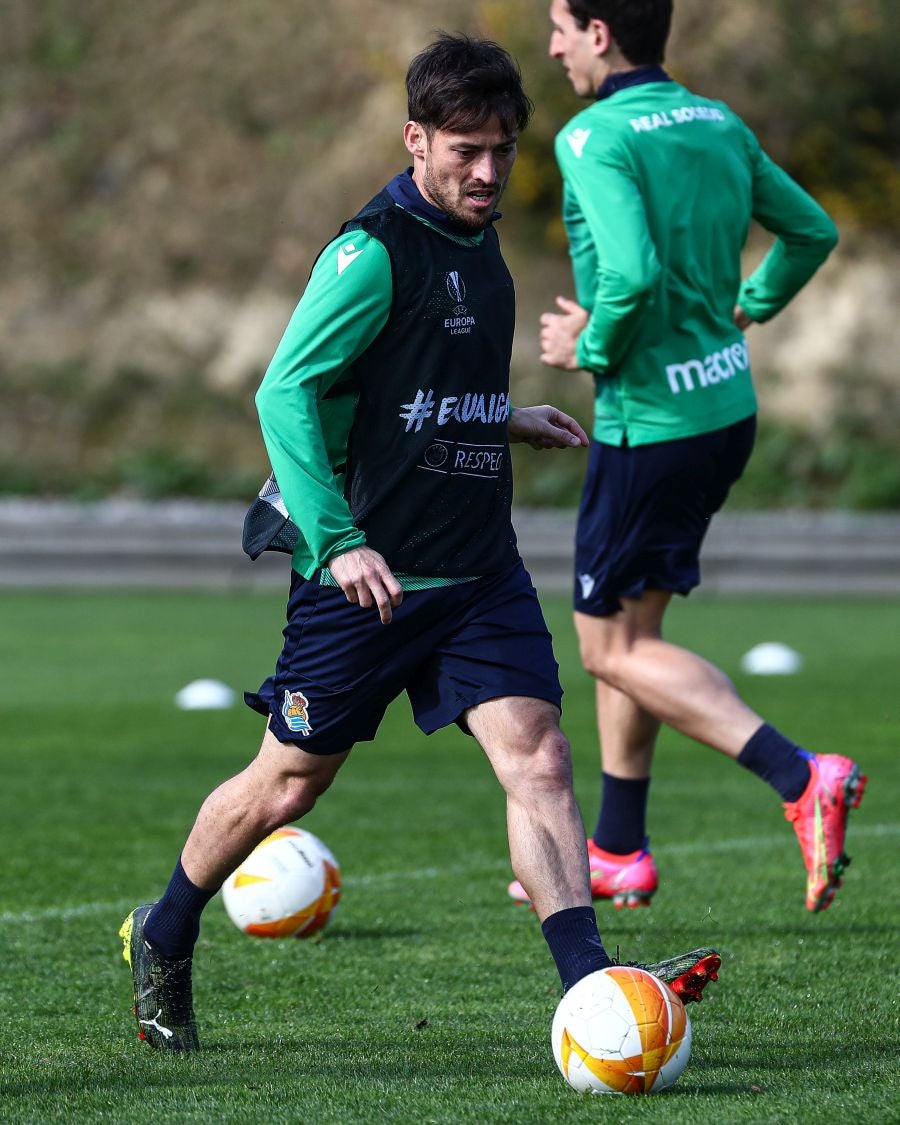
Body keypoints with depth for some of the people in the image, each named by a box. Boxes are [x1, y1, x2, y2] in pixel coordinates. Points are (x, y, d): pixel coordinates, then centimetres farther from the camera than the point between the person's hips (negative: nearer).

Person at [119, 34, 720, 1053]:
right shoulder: (374, 251, -14)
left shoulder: (479, 243, 12)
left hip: (479, 574, 6)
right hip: (366, 574, -6)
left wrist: (505, 422, 17)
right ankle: (161, 940, 29)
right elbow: (286, 390, -19)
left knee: (536, 757, -10)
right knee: (290, 781, 6)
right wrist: (338, 541, -26)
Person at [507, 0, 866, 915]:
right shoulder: (718, 124, 8)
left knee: (614, 649, 2)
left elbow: (633, 273, -30)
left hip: (651, 420, -8)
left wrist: (592, 350, -13)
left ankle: (801, 778, -16)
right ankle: (617, 854, 28)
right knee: (628, 626, 20)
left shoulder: (596, 138, -17)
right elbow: (813, 232, 17)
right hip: (726, 404, 8)